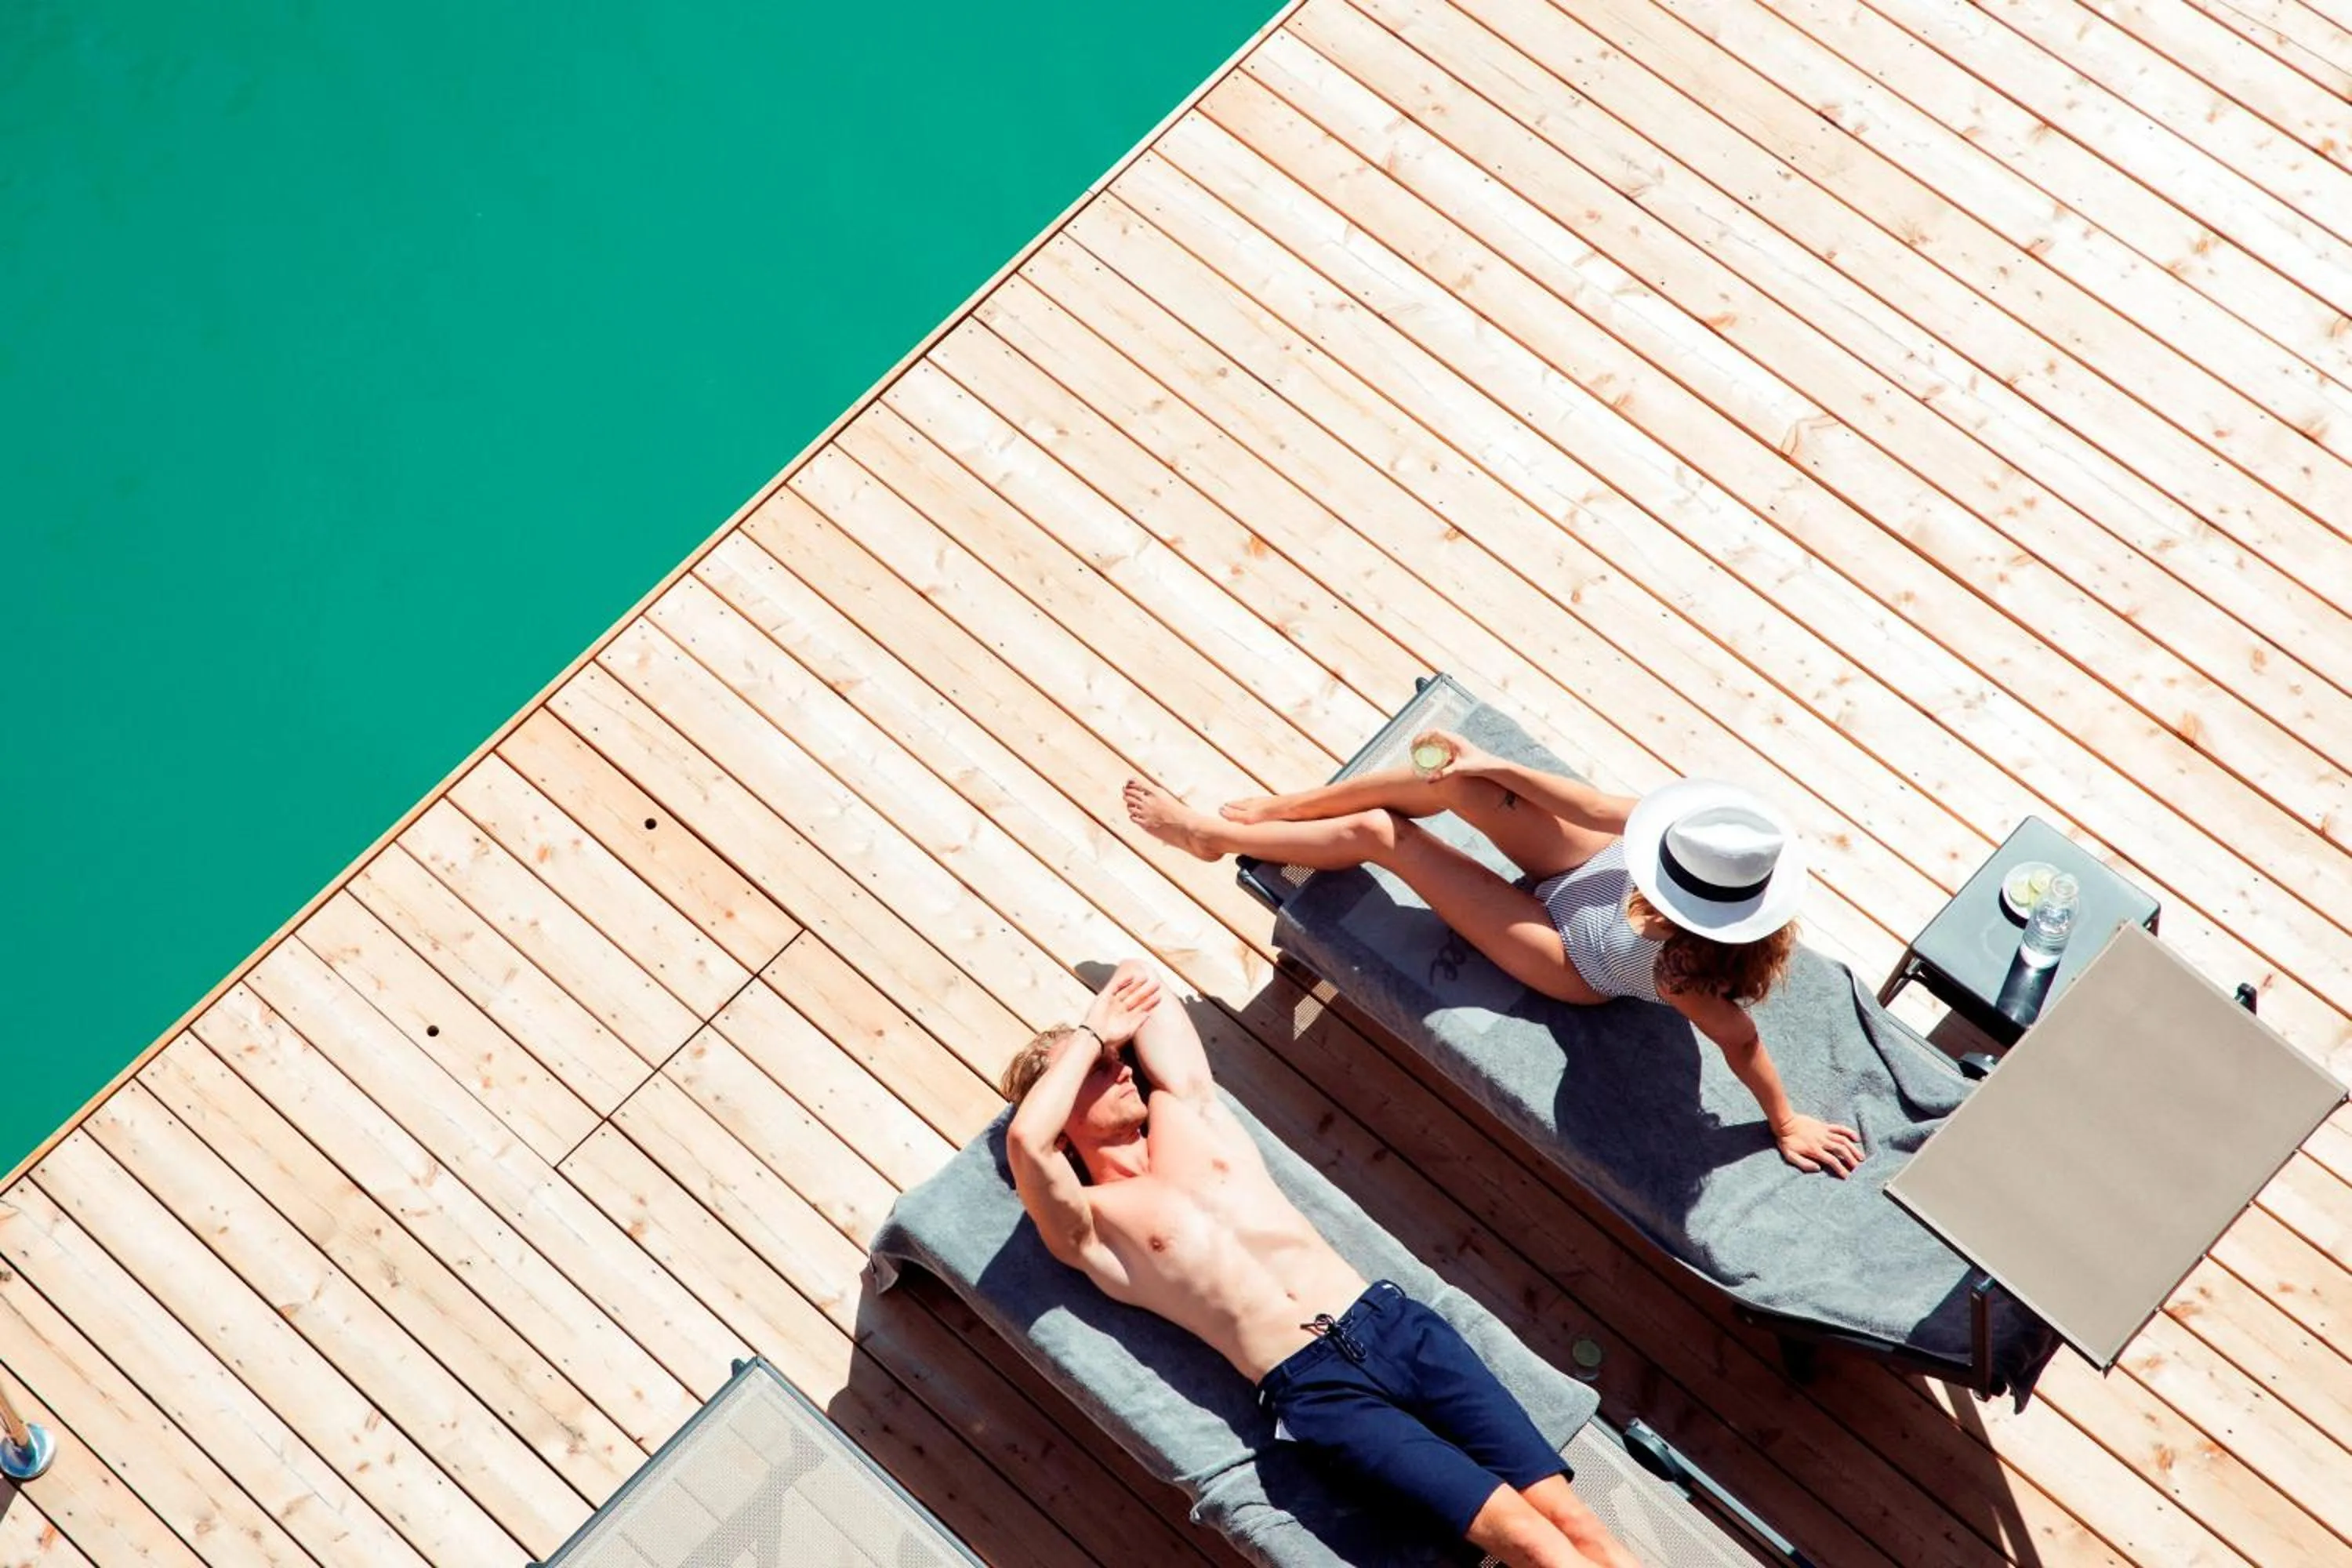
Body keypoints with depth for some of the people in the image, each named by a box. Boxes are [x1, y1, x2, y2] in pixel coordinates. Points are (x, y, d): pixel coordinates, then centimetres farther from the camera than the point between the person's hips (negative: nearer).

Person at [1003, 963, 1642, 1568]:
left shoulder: (1182, 1111, 20)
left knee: (1565, 1514, -8)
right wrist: (1091, 1036, -2)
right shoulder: (1088, 1229, 4)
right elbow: (1025, 1139, -16)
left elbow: (1136, 981, 29)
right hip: (1313, 1389, -5)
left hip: (1390, 1318, 5)